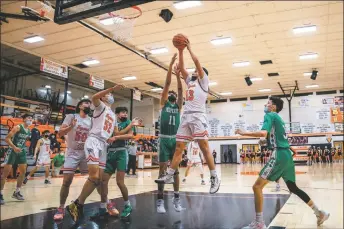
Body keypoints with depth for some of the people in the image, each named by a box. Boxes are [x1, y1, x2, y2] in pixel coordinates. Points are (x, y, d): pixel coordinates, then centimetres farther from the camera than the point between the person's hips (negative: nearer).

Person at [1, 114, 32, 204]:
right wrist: (14, 147, -31)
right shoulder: (18, 127, -15)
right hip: (13, 150, -8)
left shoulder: (29, 131, 8)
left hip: (21, 151, 8)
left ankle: (16, 192, 19)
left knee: (23, 171, 7)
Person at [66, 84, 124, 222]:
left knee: (100, 177, 6)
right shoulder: (101, 106, 7)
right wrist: (112, 88, -21)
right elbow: (94, 97, -17)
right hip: (94, 141, -8)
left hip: (104, 144, 8)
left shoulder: (113, 115, 30)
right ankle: (78, 204, -11)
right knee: (94, 176, -20)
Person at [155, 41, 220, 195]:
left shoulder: (204, 81, 8)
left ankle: (214, 178, -7)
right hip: (186, 117, 7)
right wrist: (180, 51, 18)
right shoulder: (190, 81, 26)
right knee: (178, 148, 5)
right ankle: (169, 176, 8)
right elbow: (181, 68, 22)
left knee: (204, 147, -11)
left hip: (198, 116, -7)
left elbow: (197, 62, 0)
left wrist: (189, 48, 10)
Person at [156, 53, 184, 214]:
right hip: (164, 139, -3)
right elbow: (167, 83, -1)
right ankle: (160, 200, 2)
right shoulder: (163, 103, 7)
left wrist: (178, 75, -13)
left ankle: (176, 198, 14)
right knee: (162, 169, -2)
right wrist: (171, 64, -7)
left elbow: (180, 89, -1)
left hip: (175, 139, 3)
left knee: (175, 169, 7)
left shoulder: (178, 105, 14)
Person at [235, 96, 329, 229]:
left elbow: (263, 133, -22)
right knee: (293, 188, 23)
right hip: (286, 155, 10)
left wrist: (244, 133, -14)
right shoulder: (278, 118, 22)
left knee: (257, 186, -9)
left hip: (279, 155, -10)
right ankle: (320, 213, 30)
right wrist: (267, 141, 30)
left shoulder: (270, 115, -5)